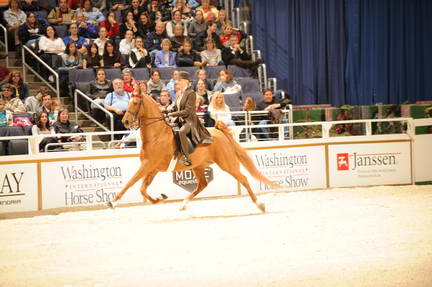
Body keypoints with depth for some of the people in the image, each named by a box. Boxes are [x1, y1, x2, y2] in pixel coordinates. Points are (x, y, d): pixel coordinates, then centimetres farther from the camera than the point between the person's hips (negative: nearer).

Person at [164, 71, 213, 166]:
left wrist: (172, 114, -20)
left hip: (190, 120, -9)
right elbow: (175, 107, 17)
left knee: (181, 131, -37)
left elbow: (187, 111, -19)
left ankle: (186, 158, -32)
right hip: (180, 121, 9)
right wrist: (166, 111, -2)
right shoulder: (178, 93, 11)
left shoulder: (191, 93, -13)